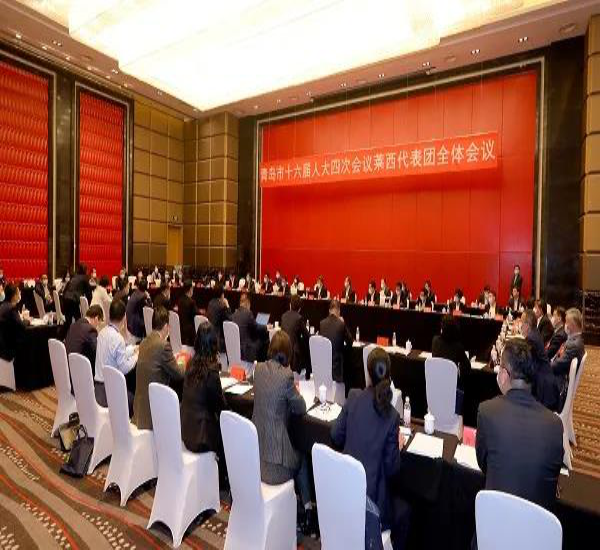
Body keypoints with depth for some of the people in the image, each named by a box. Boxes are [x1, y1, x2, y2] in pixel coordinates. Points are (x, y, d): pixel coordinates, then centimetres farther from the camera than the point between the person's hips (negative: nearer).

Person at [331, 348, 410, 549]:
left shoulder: (353, 397, -11)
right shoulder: (392, 416, -18)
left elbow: (336, 436, 1)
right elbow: (391, 468, -10)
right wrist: (399, 445, 7)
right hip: (370, 498, -4)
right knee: (403, 510, 25)